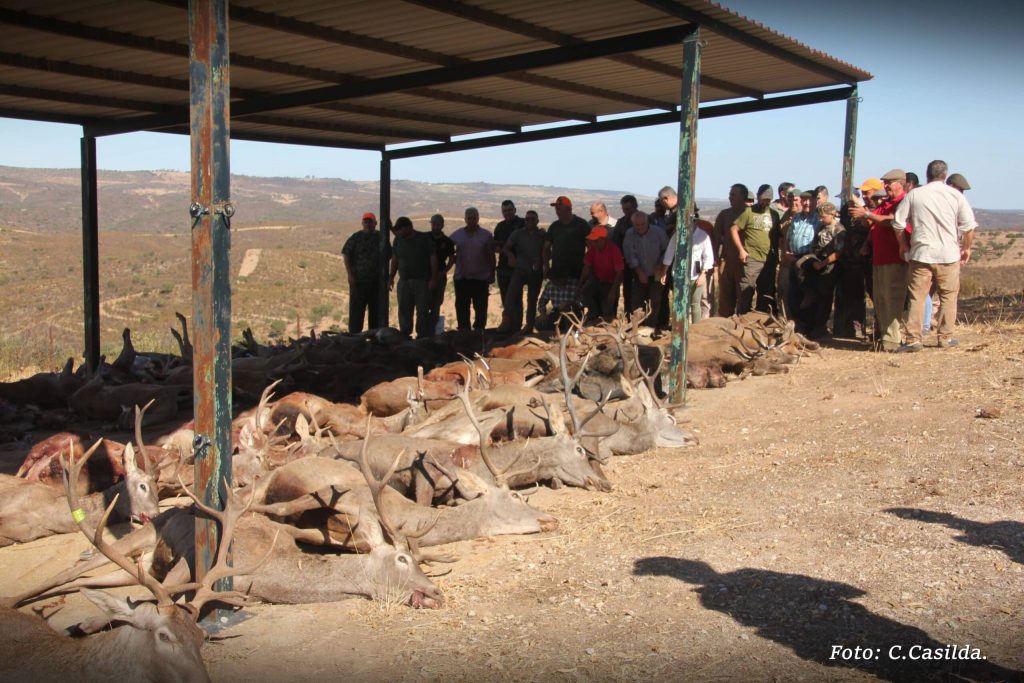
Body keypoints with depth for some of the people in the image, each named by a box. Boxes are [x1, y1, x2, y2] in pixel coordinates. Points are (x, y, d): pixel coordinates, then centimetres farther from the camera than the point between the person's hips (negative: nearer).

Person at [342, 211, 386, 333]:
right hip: (359, 280, -3)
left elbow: (388, 256, 15)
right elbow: (345, 255, 0)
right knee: (356, 309, -3)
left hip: (377, 280, 3)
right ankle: (354, 335, 0)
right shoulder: (356, 238, 2)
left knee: (376, 309, 6)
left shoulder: (381, 238, 10)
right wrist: (350, 274, -9)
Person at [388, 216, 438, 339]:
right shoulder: (398, 239, 9)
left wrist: (433, 278, -10)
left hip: (422, 281, -4)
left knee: (422, 311, -4)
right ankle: (404, 335, 9)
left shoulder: (424, 238, -3)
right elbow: (395, 259, 15)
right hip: (404, 281, 4)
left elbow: (433, 258, -4)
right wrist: (391, 277, 10)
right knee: (404, 310, 3)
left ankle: (422, 336, 1)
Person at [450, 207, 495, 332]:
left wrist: (492, 273, 0)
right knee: (461, 307, 6)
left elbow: (491, 256, 2)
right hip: (461, 277, 2)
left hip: (481, 278, -2)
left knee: (480, 307, 3)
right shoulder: (457, 235, 6)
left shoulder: (486, 235, 0)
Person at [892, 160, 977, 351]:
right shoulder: (955, 195, 1)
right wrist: (966, 248, 15)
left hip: (921, 254, 0)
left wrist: (903, 245, 17)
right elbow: (969, 226, 1)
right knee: (948, 296, 12)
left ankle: (913, 339, -2)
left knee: (917, 297, 1)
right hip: (949, 255, 1)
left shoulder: (914, 195, 0)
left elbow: (898, 223, 2)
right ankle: (945, 337, 16)